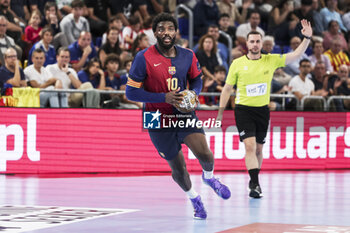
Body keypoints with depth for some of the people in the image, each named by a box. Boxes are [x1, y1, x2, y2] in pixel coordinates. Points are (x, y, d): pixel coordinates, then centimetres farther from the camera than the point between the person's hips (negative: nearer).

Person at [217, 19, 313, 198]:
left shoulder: (271, 60, 1)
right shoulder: (237, 64, -2)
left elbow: (296, 55, -3)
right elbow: (227, 88, 5)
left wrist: (307, 38, -18)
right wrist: (221, 112, 3)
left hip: (262, 110, 2)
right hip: (243, 109, -2)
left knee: (258, 149, 10)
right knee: (250, 146, -17)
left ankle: (254, 181, 28)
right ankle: (255, 184, -21)